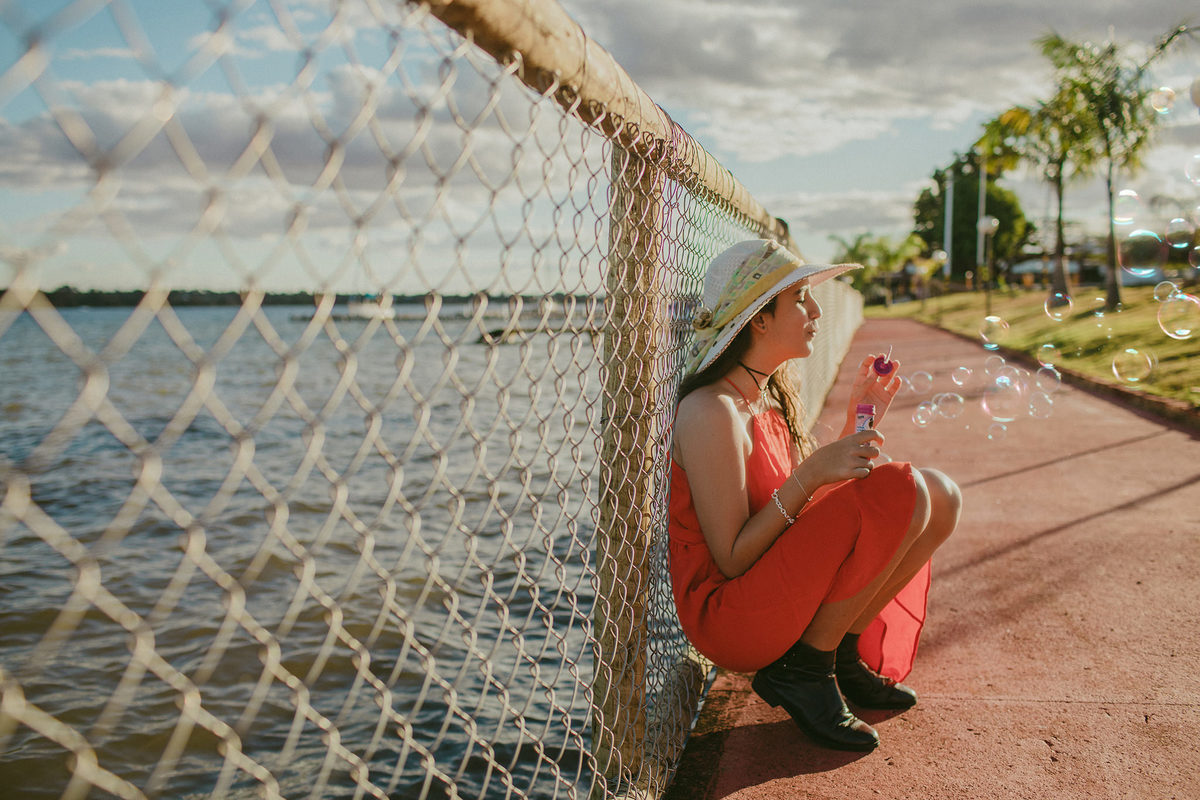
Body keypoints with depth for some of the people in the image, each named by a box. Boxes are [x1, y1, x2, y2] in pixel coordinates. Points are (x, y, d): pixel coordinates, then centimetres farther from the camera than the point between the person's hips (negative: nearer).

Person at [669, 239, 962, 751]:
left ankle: (843, 654, 7)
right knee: (899, 490, -23)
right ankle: (800, 671, -9)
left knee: (939, 497, 5)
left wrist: (857, 422, 5)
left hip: (786, 587, 9)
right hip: (727, 611, -9)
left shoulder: (776, 396, 9)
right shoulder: (711, 410, -20)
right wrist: (811, 474, -27)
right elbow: (732, 560, -20)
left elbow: (820, 508, 10)